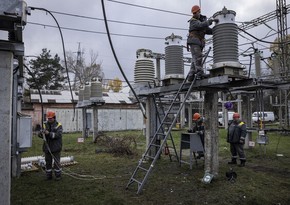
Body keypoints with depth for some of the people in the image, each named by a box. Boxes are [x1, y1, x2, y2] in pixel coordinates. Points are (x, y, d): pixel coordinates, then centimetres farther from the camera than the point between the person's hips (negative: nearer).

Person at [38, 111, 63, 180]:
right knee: (48, 161, 10)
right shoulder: (45, 125, 7)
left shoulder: (58, 125, -4)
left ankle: (58, 175, 15)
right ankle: (48, 175, 22)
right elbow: (39, 135, 1)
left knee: (57, 162, 2)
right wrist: (42, 133, -22)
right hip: (47, 147, 4)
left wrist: (49, 133, -28)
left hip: (56, 147, -3)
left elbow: (58, 135, -17)